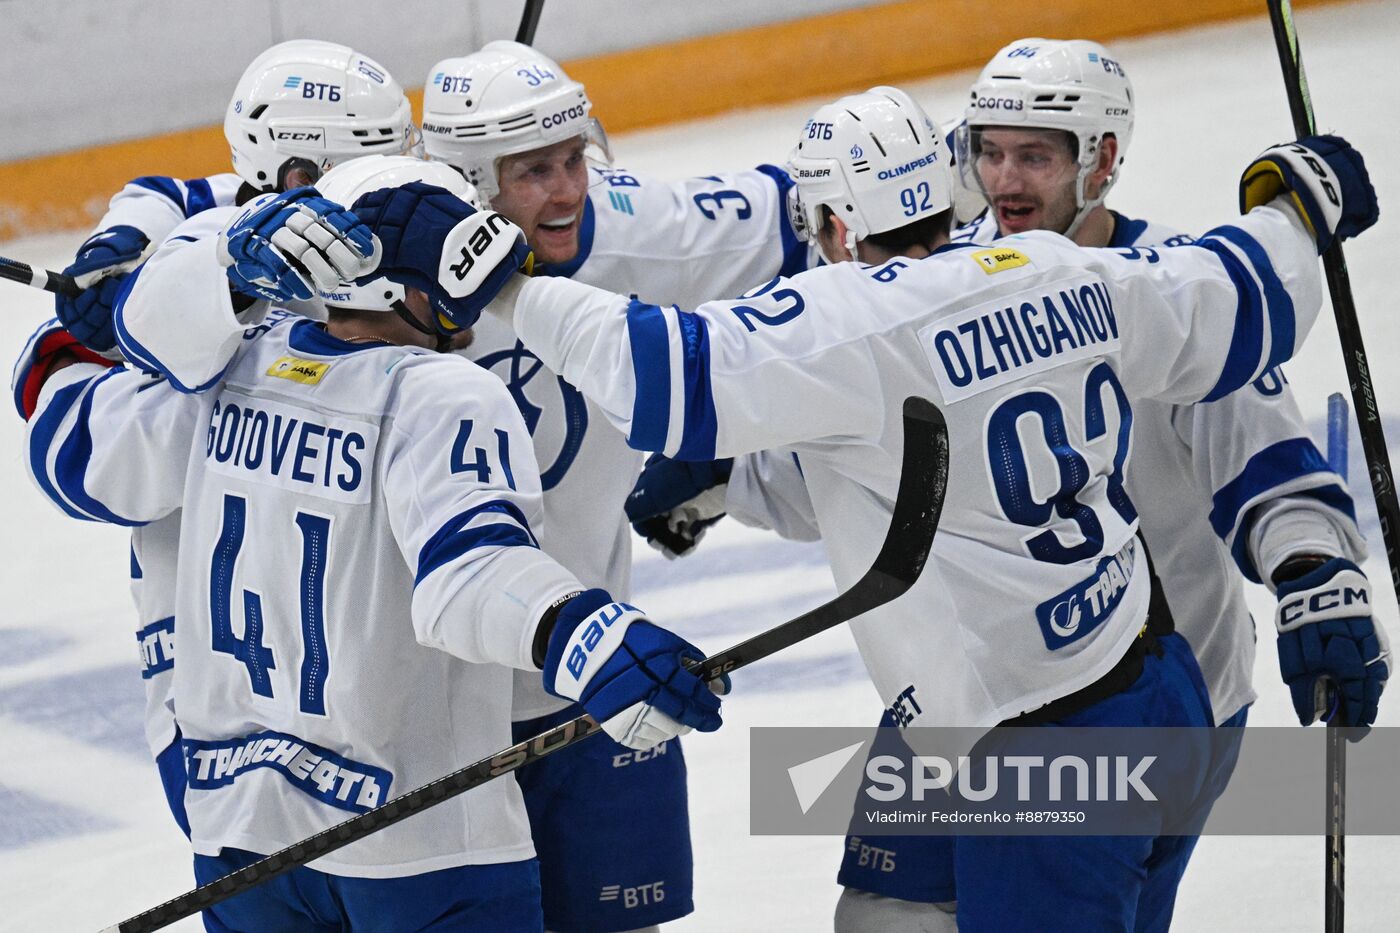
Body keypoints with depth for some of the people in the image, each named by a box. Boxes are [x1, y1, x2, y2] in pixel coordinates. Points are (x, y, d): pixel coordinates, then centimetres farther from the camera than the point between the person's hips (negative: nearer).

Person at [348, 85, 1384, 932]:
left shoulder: (856, 326, -18)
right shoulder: (1068, 278, 4)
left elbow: (668, 376, -24)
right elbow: (1229, 308, 18)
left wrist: (494, 275, -17)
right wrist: (1295, 206, 39)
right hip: (1166, 699, 8)